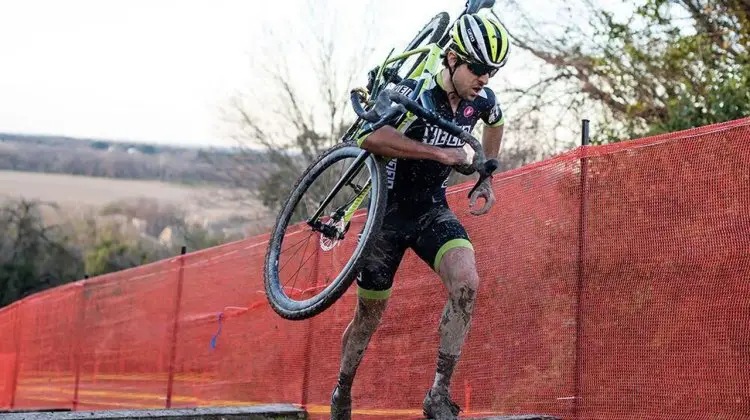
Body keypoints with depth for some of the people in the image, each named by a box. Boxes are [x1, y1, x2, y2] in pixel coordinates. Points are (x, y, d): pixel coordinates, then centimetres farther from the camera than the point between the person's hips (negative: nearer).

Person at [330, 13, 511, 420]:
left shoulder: (481, 100, -6)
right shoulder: (416, 93, -24)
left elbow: (495, 123, 21)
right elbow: (370, 138, -42)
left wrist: (485, 180, 16)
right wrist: (438, 152, -41)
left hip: (433, 211, 4)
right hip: (390, 211, -4)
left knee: (466, 283, -25)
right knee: (369, 314, 8)